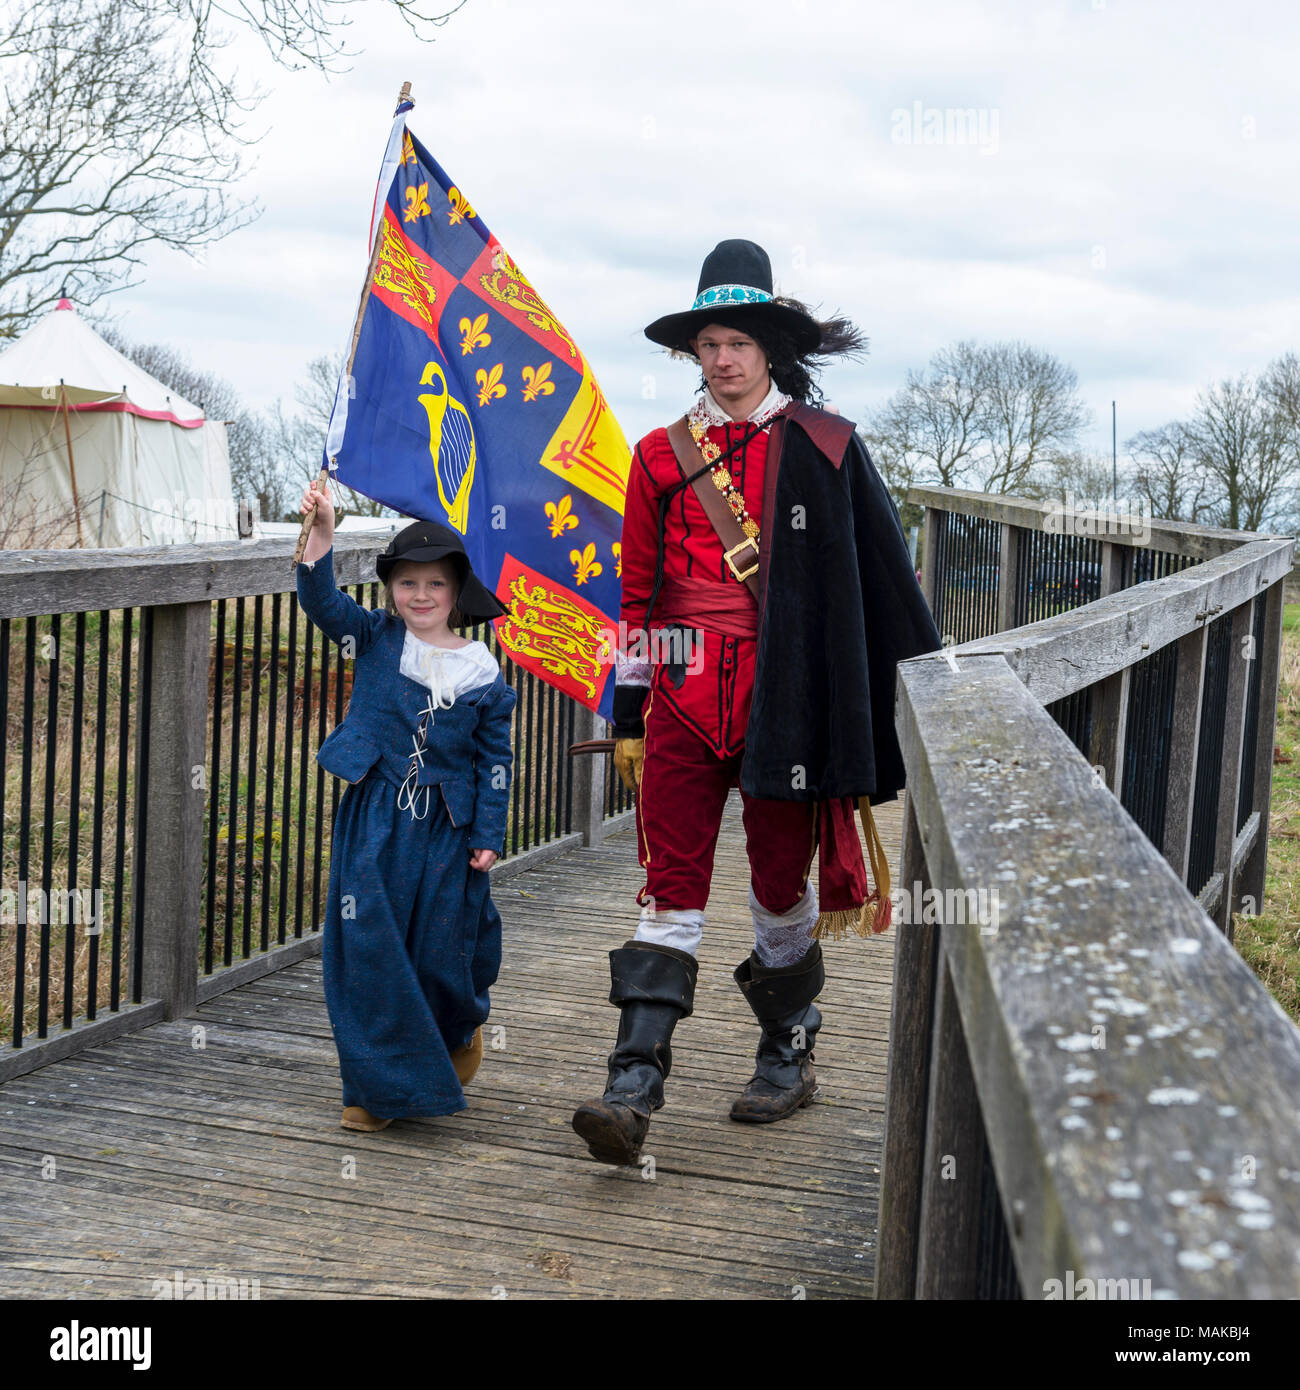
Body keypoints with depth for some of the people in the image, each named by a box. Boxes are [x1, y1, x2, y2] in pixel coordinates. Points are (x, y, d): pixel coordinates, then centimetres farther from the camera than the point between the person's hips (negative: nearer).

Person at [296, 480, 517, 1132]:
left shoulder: (481, 672, 1)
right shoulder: (376, 639, 3)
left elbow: (495, 760, 4)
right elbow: (324, 603, -14)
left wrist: (489, 835, -1)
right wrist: (320, 541, -30)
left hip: (447, 831, 0)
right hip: (374, 823, 1)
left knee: (441, 950, 6)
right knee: (367, 947, -3)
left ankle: (458, 1036, 40)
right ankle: (381, 1084, 10)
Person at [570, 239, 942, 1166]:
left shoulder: (824, 448, 2)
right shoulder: (663, 455, 9)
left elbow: (887, 578, 6)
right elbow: (640, 594, 11)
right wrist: (628, 716, 9)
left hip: (787, 694, -1)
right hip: (685, 696, 2)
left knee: (783, 880, 9)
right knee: (672, 888, -4)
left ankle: (789, 1055, 29)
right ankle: (635, 1087, -6)